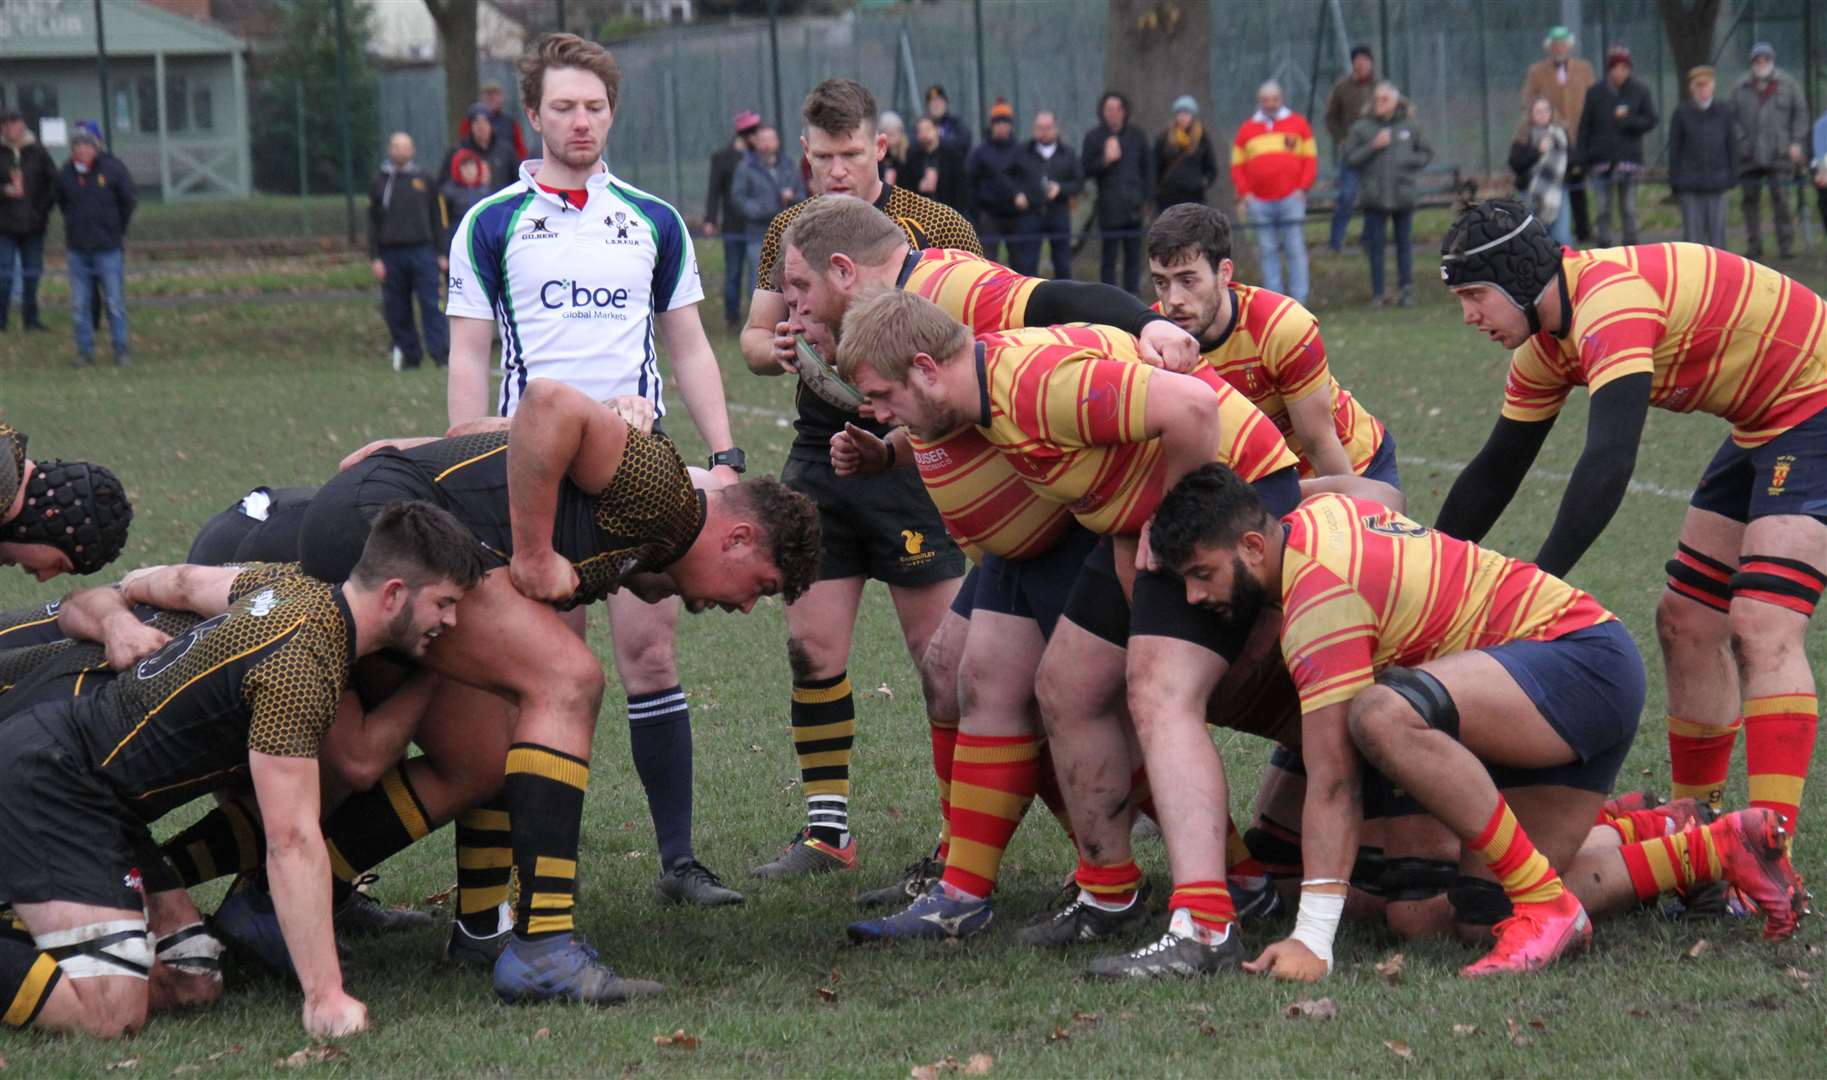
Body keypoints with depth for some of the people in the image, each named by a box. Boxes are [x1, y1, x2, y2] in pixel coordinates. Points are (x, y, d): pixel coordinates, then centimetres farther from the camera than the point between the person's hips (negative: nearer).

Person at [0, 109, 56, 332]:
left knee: (32, 273, 10)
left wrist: (44, 208, -4)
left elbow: (53, 182, 5)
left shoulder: (38, 153, 1)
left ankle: (30, 318, 19)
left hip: (33, 223, 2)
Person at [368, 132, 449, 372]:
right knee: (397, 310, 2)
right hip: (391, 255, 1)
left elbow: (438, 218, 11)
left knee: (432, 304, -10)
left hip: (422, 252, -1)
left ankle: (441, 352, -13)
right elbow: (372, 224, 10)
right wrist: (374, 258, 2)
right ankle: (408, 355, 10)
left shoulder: (424, 181, 10)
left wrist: (442, 254, 4)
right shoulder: (379, 183, 11)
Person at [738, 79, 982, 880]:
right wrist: (774, 348, -8)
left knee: (939, 650, -2)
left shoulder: (937, 230, -4)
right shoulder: (789, 231, 10)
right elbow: (754, 335, 16)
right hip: (819, 458, 5)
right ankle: (827, 829, 13)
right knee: (810, 646, 3)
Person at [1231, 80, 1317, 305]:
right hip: (1259, 202, 2)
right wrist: (1244, 194, -3)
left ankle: (1298, 301, -4)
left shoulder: (1298, 123, 9)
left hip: (1291, 199, -2)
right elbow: (1237, 166, 11)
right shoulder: (1246, 130, 12)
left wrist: (1302, 188, -5)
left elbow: (1311, 159, 7)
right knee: (1268, 252, 2)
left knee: (1295, 250, -5)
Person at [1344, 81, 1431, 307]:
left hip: (1403, 196, 1)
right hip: (1374, 195, -1)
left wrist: (1408, 163, -4)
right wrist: (1373, 146, -13)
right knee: (1375, 246, 1)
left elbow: (1426, 153, 13)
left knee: (1404, 244, 5)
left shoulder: (1410, 126, 5)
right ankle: (1378, 293, 6)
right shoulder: (1362, 127, 2)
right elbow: (1350, 157, -2)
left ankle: (1406, 290, 10)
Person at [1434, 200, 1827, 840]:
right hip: (1763, 424, 10)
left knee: (1762, 630, -22)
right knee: (1685, 623, 11)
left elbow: (1609, 462, -38)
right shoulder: (1545, 343, 4)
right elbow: (1496, 471, 15)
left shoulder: (1611, 300, -27)